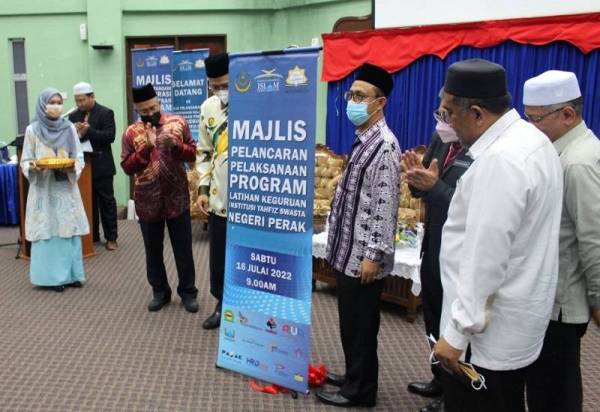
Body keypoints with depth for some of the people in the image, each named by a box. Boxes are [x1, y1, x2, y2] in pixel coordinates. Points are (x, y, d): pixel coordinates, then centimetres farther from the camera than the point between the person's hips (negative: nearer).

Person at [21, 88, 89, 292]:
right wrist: (32, 167, -19)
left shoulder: (69, 128, 3)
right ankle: (52, 276, 10)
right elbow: (25, 161, 2)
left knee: (69, 229, 5)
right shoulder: (32, 130, -2)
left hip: (66, 187, 2)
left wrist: (73, 168, -16)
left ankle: (71, 274, 15)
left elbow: (79, 157, 4)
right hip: (43, 188, -2)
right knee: (47, 230, 1)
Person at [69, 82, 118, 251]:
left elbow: (110, 136, -15)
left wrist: (89, 131, -24)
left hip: (101, 165, -5)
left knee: (106, 201, 2)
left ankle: (111, 238, 8)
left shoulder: (106, 113, -4)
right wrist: (74, 133, -13)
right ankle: (92, 235, 22)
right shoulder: (73, 116, 12)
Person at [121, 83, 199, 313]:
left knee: (183, 249, 7)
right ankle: (160, 292, 28)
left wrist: (175, 145, -19)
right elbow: (127, 167, -5)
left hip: (177, 198, -1)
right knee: (153, 251, 12)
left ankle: (188, 292, 21)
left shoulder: (178, 123, -1)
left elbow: (193, 154, 0)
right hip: (147, 202, 1)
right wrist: (147, 147, -18)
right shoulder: (131, 133, -1)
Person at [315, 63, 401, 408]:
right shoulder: (363, 140, 11)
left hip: (364, 255, -9)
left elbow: (385, 206, -21)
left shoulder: (385, 145, -17)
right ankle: (354, 376, 36)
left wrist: (373, 255, -20)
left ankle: (360, 391, 21)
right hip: (349, 251, 9)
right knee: (350, 321, 20)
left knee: (361, 325, 5)